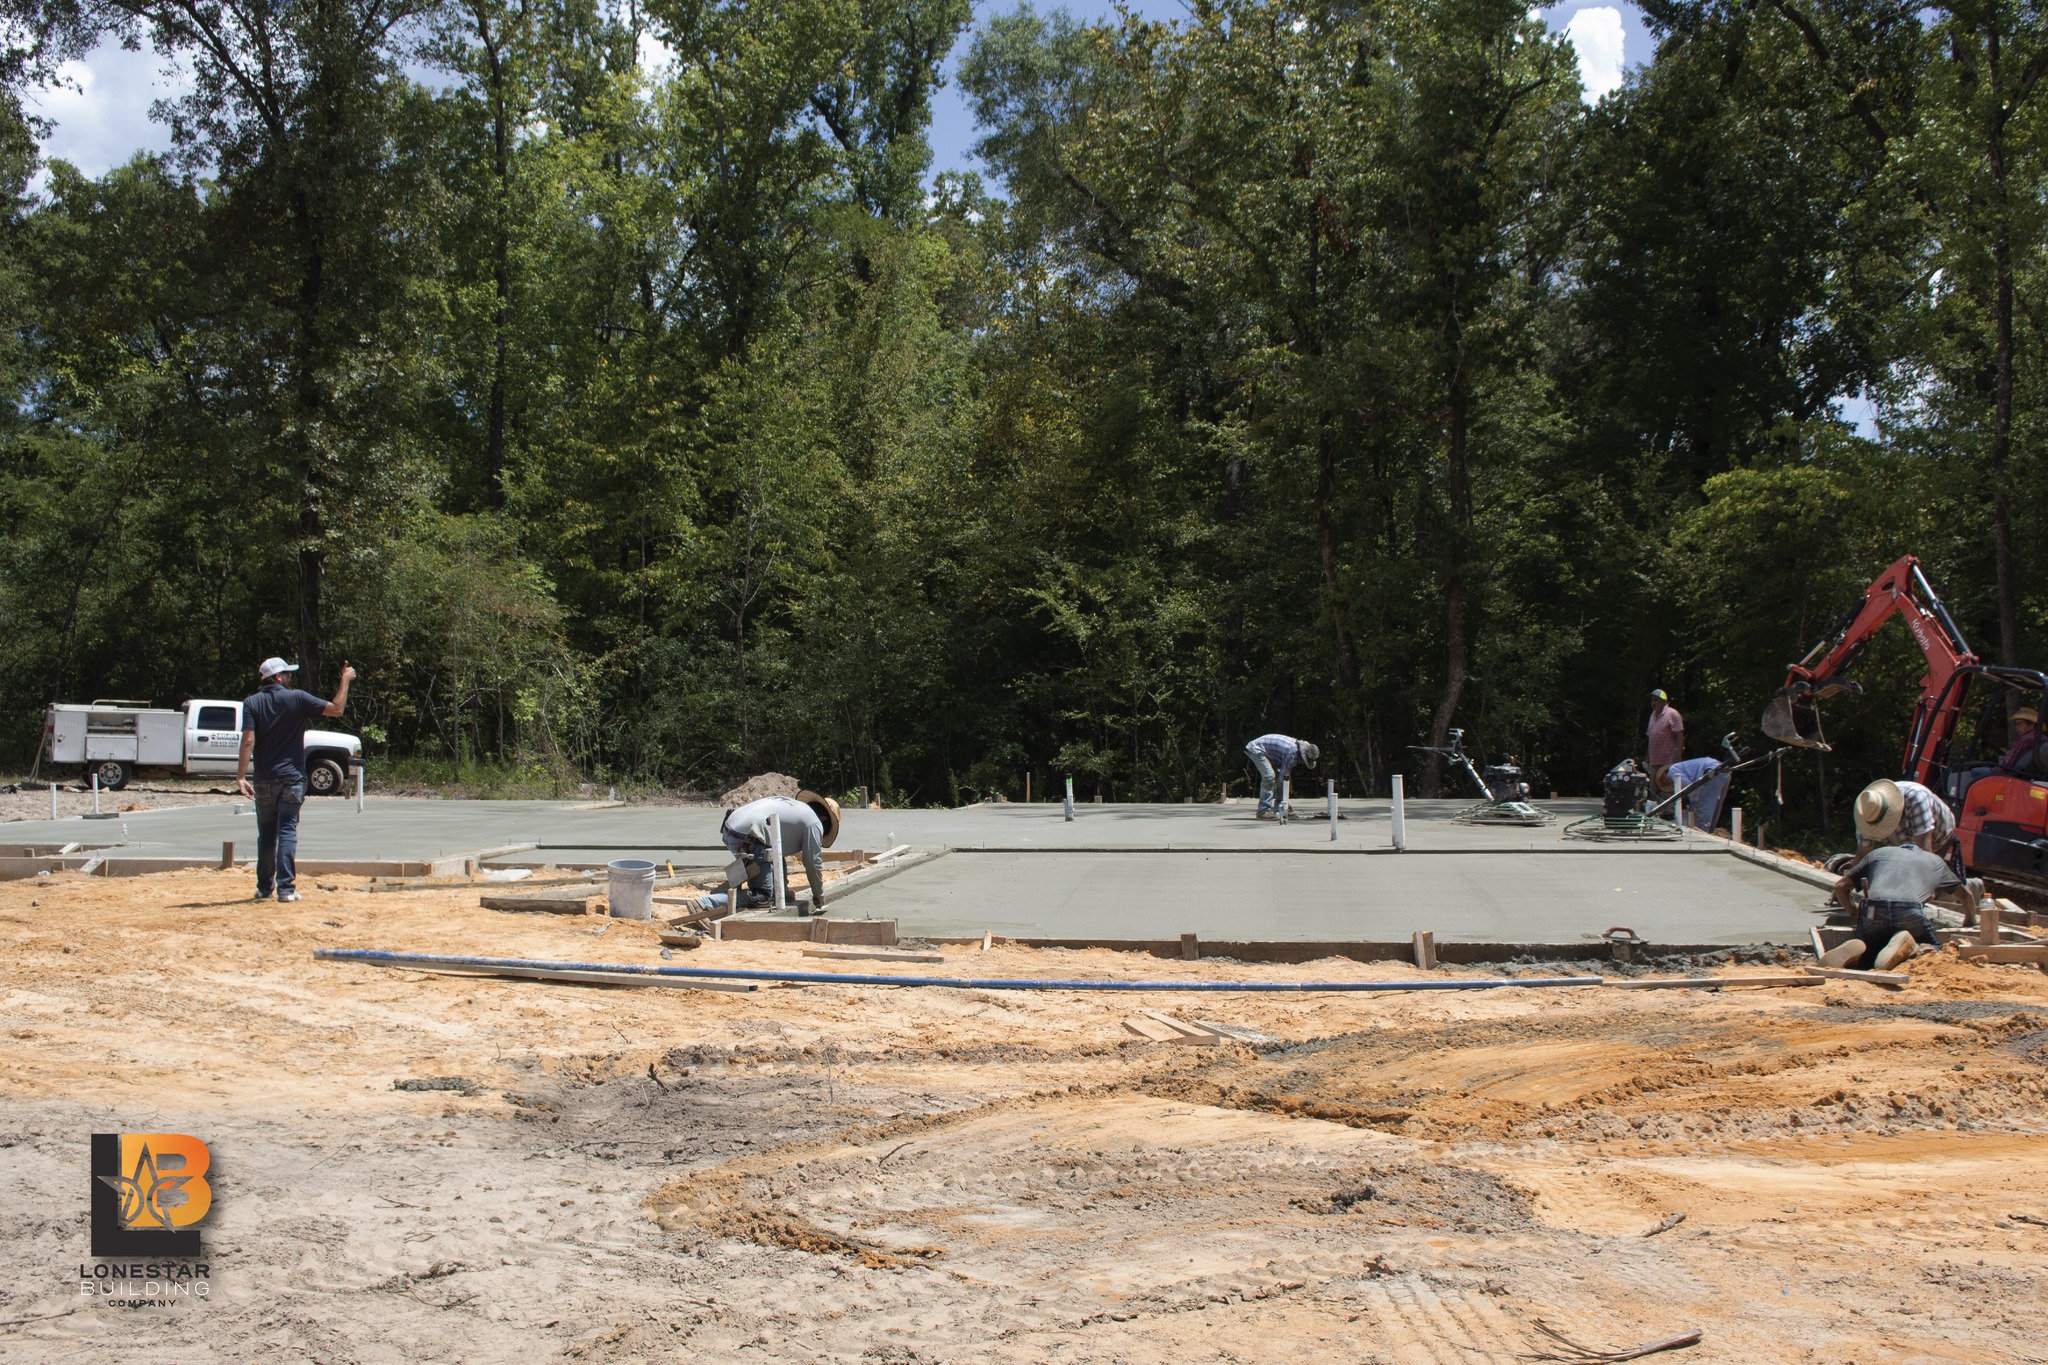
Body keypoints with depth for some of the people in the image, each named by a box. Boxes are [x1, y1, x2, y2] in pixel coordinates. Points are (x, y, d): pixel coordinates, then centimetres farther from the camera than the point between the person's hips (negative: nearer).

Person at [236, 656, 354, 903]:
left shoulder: (252, 704, -1)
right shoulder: (298, 698, -4)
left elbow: (248, 741, -10)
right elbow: (336, 708, -1)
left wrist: (241, 777, -13)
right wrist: (345, 680, 11)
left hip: (264, 780, 2)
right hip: (292, 778, -2)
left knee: (266, 834, 13)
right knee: (287, 832, -1)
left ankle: (264, 888, 20)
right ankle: (286, 888, -7)